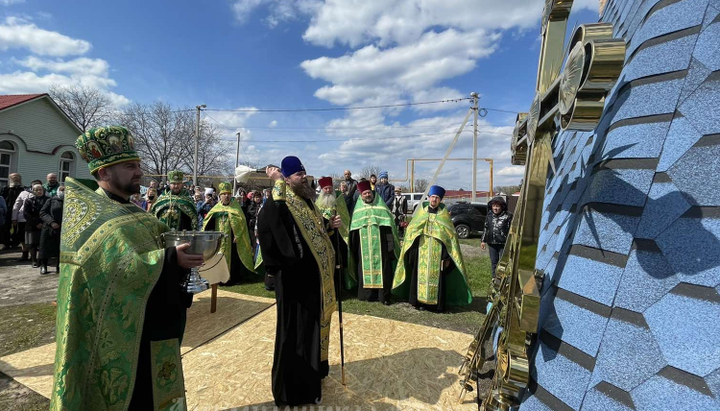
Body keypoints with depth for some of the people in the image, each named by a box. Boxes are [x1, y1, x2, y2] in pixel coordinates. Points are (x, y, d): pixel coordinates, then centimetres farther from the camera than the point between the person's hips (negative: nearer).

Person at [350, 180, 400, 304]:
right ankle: (367, 293, 17)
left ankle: (384, 295, 8)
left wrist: (390, 244, -9)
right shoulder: (358, 209, 10)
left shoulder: (381, 207, 2)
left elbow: (388, 226, -3)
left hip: (380, 245, -2)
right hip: (364, 246, 2)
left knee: (382, 269, -1)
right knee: (365, 268, 5)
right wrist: (355, 249, 10)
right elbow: (354, 230, 12)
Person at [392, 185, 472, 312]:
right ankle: (421, 301, 16)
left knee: (437, 277, 2)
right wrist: (411, 255, 4)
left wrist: (447, 257, -5)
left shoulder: (443, 215, 3)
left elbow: (450, 236, 1)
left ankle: (438, 303, 13)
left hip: (437, 253, -1)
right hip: (421, 253, 1)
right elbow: (411, 231, 9)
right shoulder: (421, 211, 7)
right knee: (421, 276, 4)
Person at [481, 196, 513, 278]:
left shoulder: (508, 216, -8)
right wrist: (483, 240, 13)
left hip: (503, 244, -5)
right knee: (494, 262, 14)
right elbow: (486, 228, 14)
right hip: (491, 244, 5)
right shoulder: (489, 215, 7)